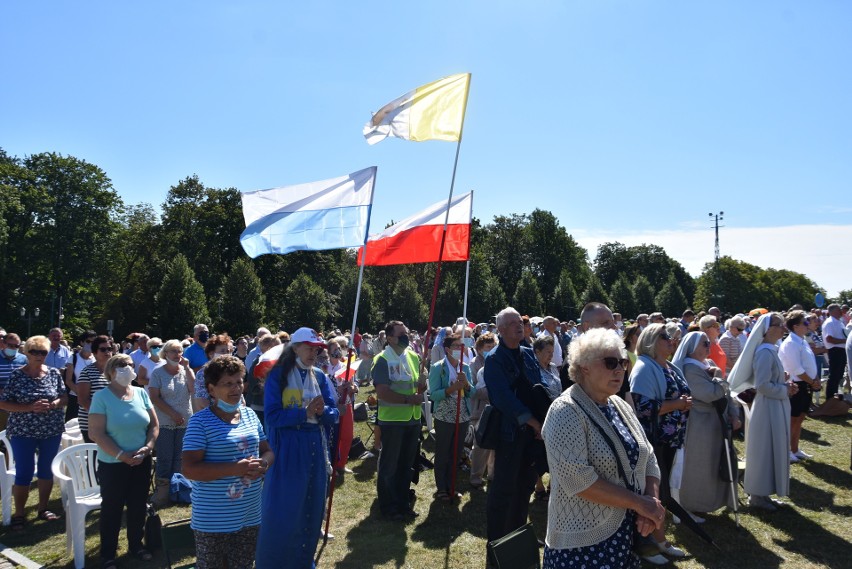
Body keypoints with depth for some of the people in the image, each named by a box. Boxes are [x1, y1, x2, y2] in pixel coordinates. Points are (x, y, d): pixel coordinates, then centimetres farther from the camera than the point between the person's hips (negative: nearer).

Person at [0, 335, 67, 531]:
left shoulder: (55, 373, 1)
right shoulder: (16, 375, -8)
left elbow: (64, 398, 5)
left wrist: (51, 405, -16)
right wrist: (30, 407, -21)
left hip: (52, 431, 3)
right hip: (23, 432, -3)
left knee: (47, 470, 11)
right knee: (24, 473, 0)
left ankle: (43, 508, 26)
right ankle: (19, 514, 16)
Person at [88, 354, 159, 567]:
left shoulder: (141, 393, 1)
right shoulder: (102, 397, -11)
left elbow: (154, 425, 5)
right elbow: (96, 432, -15)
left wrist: (147, 447, -9)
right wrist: (120, 454, -18)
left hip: (142, 462, 4)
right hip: (112, 464, -4)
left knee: (138, 505, 14)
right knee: (112, 508, 7)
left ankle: (136, 544, 32)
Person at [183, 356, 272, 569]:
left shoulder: (249, 415, 5)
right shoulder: (200, 421, -14)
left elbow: (268, 451, 13)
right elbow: (189, 469, -20)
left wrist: (263, 464, -11)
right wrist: (235, 469, -27)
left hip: (250, 515, 5)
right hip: (213, 519, -5)